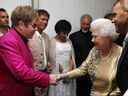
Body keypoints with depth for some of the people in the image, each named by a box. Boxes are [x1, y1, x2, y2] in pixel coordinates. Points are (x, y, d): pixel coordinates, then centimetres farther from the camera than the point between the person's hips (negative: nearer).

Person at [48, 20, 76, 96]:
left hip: (70, 72, 5)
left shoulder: (69, 42, 11)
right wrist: (62, 71, -12)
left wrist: (71, 68, -7)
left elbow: (72, 56, 9)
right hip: (58, 72, -5)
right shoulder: (53, 42, -7)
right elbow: (53, 59, -11)